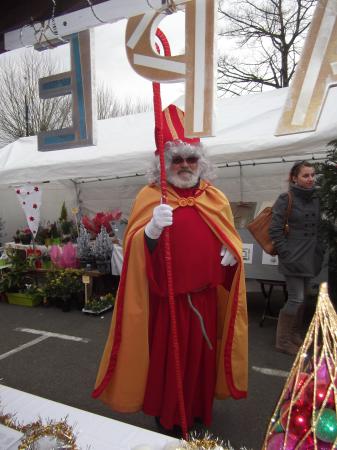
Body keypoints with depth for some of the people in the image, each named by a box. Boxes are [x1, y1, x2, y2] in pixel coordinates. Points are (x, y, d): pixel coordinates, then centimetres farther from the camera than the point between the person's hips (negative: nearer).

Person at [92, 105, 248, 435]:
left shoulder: (215, 198, 7)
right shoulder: (150, 196, -5)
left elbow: (230, 238, 16)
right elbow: (134, 247, -13)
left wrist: (232, 252, -7)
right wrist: (152, 229, -34)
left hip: (205, 296, 4)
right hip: (166, 297, -3)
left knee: (202, 354, 17)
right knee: (167, 356, 9)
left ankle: (199, 410, 41)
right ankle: (167, 417, 34)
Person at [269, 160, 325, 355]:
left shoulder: (315, 199, 8)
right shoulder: (286, 199, -11)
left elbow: (318, 227, 17)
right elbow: (275, 230, -12)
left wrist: (320, 249, 10)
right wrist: (286, 253, -14)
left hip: (310, 258, 6)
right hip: (293, 259, -6)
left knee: (302, 298, 14)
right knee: (296, 299, -6)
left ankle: (295, 335, 30)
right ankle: (283, 341, 9)